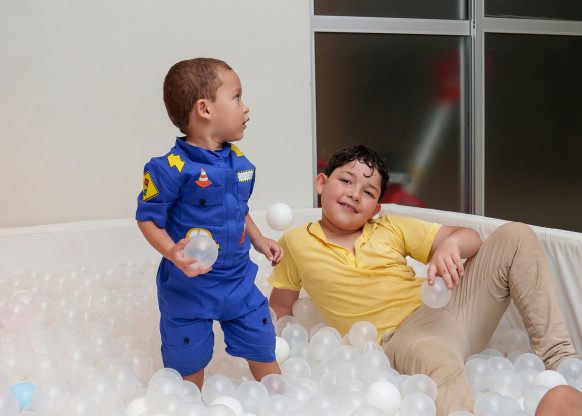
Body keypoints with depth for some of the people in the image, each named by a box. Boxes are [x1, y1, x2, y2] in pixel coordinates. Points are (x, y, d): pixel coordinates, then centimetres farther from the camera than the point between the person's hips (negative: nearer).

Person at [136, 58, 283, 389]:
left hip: (239, 282, 6)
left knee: (262, 348, 15)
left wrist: (259, 240, 10)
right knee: (189, 363, 8)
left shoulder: (240, 163, 4)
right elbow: (148, 217, -14)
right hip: (189, 286, -6)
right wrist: (172, 252, -28)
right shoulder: (172, 168, -19)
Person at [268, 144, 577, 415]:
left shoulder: (391, 229, 16)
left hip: (446, 311, 6)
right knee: (438, 362, -44)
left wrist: (450, 244, -12)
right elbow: (279, 307, 17)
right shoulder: (296, 243, 10)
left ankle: (558, 360, -9)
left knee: (515, 236, -6)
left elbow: (471, 237, 12)